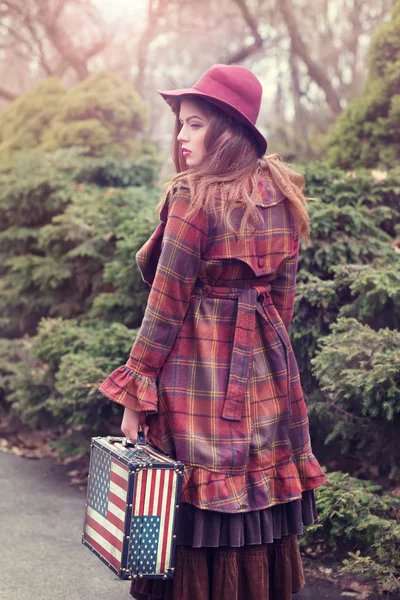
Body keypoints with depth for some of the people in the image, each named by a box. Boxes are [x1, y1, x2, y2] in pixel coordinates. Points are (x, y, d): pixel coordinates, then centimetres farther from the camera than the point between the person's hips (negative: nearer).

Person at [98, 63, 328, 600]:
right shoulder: (281, 195, 7)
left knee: (197, 514, 2)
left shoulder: (195, 196, -13)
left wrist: (134, 394, -8)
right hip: (265, 377, 7)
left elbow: (167, 304, -13)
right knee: (260, 508, 13)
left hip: (197, 368, -7)